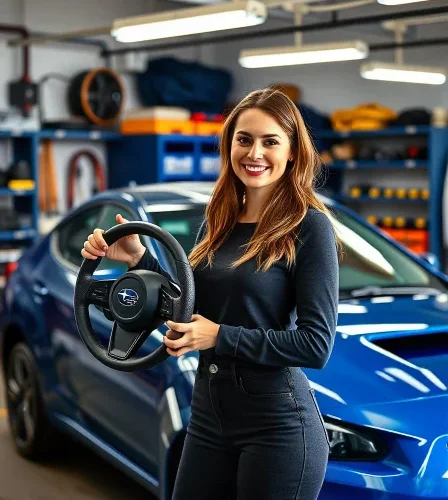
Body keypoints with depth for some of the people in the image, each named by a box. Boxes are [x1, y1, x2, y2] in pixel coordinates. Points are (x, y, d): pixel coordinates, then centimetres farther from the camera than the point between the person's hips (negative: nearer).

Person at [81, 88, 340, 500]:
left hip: (277, 423, -6)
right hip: (208, 417, 6)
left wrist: (220, 337, -18)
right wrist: (138, 260, 1)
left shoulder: (308, 226, -12)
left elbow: (316, 345, -16)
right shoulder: (218, 223, 7)